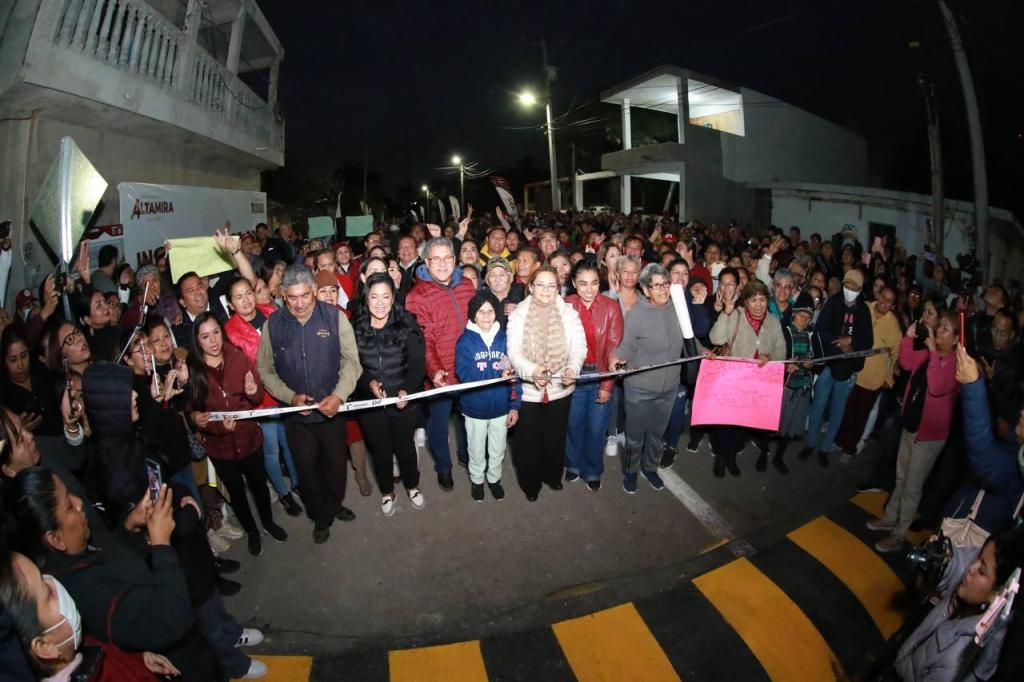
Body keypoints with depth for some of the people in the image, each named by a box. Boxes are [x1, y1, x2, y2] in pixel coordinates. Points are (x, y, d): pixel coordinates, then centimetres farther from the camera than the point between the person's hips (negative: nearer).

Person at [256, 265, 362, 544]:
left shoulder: (334, 317, -11)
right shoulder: (273, 324, -7)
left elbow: (351, 361, -11)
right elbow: (265, 368, -1)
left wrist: (339, 396, -24)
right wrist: (290, 396, -14)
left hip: (332, 410, 0)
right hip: (296, 415, 1)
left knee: (336, 463, 17)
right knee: (307, 468, 16)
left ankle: (334, 505, 47)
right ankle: (320, 516, 41)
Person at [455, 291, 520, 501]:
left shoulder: (505, 338, -6)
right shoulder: (465, 341, -12)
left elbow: (514, 374, -4)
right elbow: (465, 374, -23)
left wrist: (515, 405, -7)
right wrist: (497, 374, -33)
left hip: (501, 407, 2)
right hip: (475, 408, -2)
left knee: (498, 450, 20)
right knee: (477, 451, 18)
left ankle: (494, 478, 45)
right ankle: (476, 480, 43)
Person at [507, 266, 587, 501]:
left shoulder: (569, 313, -4)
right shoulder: (518, 315, -6)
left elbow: (579, 346, -10)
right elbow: (514, 351, -14)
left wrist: (573, 368, -31)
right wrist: (531, 370, -33)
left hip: (560, 387, 2)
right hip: (528, 389, -1)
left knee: (555, 437, 19)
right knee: (528, 439, 11)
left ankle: (552, 475, 44)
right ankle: (530, 482, 33)